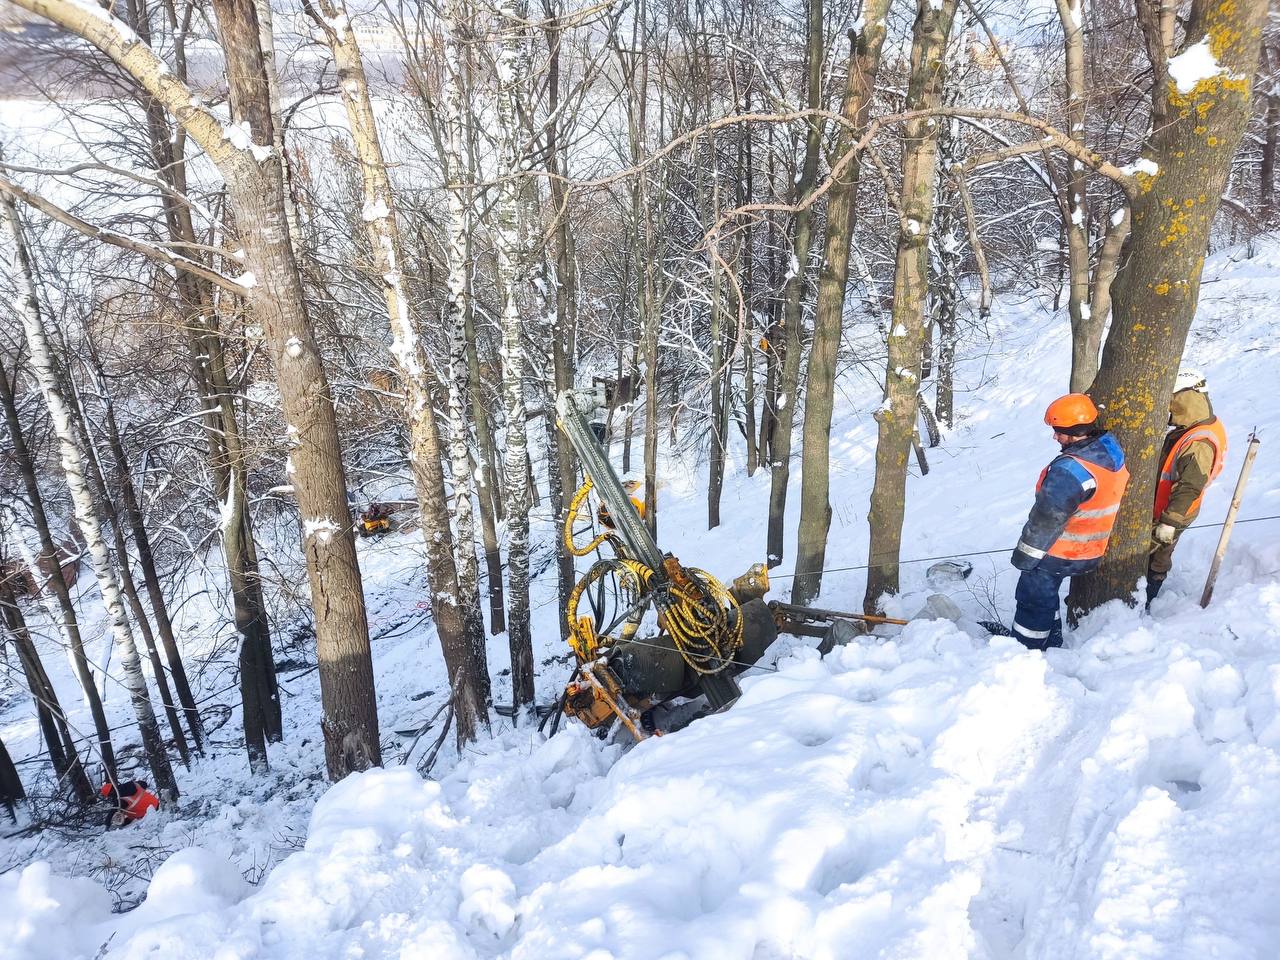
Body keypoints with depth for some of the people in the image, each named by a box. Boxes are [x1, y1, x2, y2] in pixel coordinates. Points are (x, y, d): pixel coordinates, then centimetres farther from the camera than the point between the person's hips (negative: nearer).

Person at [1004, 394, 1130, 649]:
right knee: (1046, 594, 26)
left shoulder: (1070, 469, -31)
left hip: (1057, 553, -9)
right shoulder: (1112, 454, -2)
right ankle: (1051, 642, 39)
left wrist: (1025, 554, -16)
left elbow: (1048, 517, -26)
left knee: (1033, 601, 7)